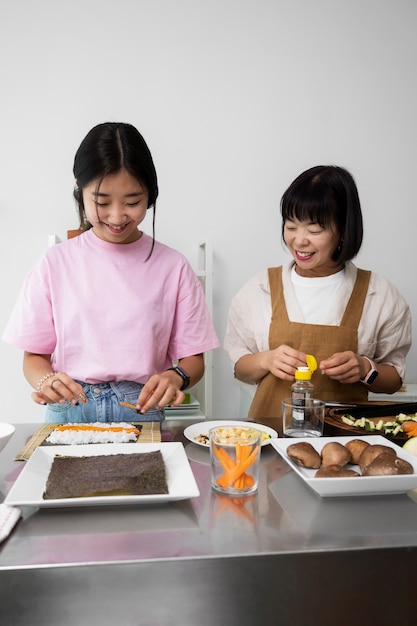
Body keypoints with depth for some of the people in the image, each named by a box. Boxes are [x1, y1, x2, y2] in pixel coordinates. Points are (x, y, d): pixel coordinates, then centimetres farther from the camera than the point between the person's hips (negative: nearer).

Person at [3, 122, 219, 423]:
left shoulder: (172, 266, 3)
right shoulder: (55, 263, 4)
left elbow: (193, 359, 6)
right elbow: (34, 356, 7)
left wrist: (175, 377, -16)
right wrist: (45, 381, -15)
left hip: (142, 412, 0)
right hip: (68, 413, 1)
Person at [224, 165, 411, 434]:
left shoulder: (379, 294, 2)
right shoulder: (261, 288, 4)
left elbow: (394, 379, 11)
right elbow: (240, 369, 10)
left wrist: (364, 369, -8)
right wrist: (266, 360, -8)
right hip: (273, 427, 1)